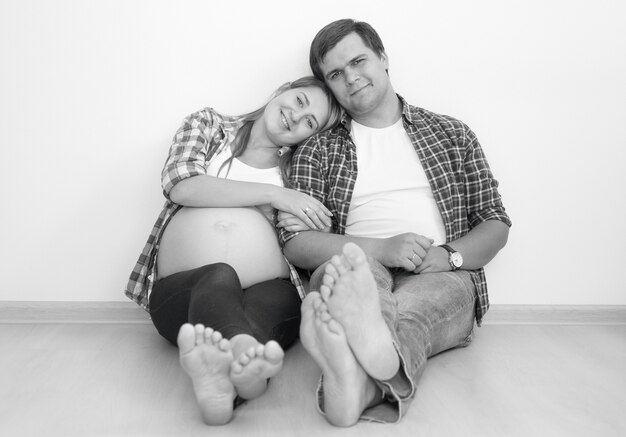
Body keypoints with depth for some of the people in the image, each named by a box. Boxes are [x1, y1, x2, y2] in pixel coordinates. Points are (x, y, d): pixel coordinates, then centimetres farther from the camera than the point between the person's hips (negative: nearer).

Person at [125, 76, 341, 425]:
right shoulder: (209, 124, 16)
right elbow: (182, 187, -3)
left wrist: (311, 232, -3)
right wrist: (273, 194, -6)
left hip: (271, 286, 1)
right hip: (183, 288, 0)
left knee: (268, 300, -34)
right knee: (218, 276, -35)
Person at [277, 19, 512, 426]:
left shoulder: (452, 134, 16)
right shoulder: (317, 151, 12)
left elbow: (497, 224, 14)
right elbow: (295, 244, 0)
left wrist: (446, 256, -9)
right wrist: (380, 249, -16)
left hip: (441, 280, 1)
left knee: (410, 306, -35)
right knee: (348, 266, -35)